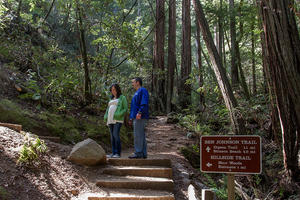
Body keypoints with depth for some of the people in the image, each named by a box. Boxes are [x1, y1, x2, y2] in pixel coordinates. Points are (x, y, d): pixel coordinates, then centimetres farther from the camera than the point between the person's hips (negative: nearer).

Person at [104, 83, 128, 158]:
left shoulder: (122, 97, 1)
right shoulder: (112, 99, 21)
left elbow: (125, 109, -5)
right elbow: (108, 109, 21)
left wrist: (118, 115, -18)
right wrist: (106, 118, 8)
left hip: (118, 119, -7)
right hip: (111, 119, 7)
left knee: (116, 135, -16)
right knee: (112, 136, 3)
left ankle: (118, 153, -11)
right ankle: (113, 153, 5)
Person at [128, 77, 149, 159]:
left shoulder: (143, 90, -5)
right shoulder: (136, 93, 25)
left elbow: (144, 103, -19)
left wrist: (139, 112, -29)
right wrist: (131, 118, 22)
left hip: (140, 117, -10)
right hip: (136, 117, 10)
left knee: (138, 135, -11)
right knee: (141, 135, 8)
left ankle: (138, 153, -10)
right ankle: (143, 154, 10)